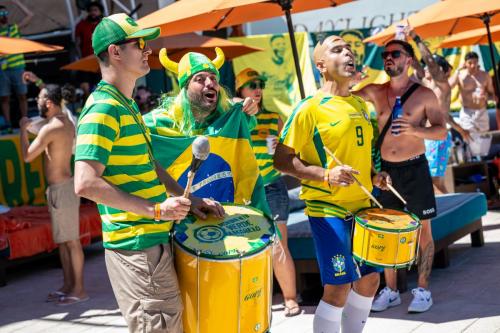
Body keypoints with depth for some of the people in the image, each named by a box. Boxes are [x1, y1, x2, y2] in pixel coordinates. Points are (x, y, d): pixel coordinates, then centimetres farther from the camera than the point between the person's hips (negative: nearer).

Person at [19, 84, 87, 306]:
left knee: (71, 241, -5)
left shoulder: (50, 129, -19)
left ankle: (79, 289, 0)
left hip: (61, 188, -10)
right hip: (64, 186, 10)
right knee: (62, 240, 14)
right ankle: (68, 285, 21)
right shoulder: (67, 123, 8)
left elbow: (27, 156, -13)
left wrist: (23, 129, 1)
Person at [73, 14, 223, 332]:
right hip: (137, 246, -10)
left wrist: (188, 199, 13)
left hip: (152, 239, 10)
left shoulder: (128, 106, 16)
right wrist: (156, 209, -22)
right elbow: (86, 183, -25)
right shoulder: (103, 108, -16)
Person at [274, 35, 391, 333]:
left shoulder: (361, 105, 12)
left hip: (361, 205, 8)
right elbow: (282, 160, -12)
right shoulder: (310, 108, -11)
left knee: (370, 278, 13)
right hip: (327, 208, -7)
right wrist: (325, 175, -24)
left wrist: (373, 175, 4)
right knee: (339, 287, -7)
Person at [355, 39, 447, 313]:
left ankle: (423, 290, 12)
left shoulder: (424, 95, -4)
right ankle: (390, 291, 17)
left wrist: (415, 129, -25)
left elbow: (441, 132, -7)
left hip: (414, 169, -3)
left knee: (422, 230, 3)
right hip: (385, 169, 3)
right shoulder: (376, 92, 6)